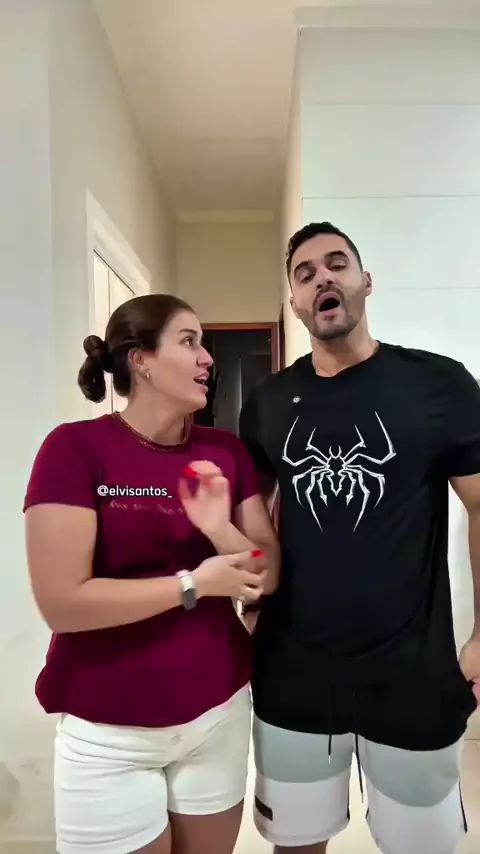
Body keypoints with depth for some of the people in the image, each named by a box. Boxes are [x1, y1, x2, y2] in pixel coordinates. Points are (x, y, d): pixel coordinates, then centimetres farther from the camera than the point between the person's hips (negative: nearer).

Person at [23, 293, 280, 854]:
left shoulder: (227, 452, -1)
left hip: (220, 712, 5)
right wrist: (194, 584, -19)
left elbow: (268, 577, -1)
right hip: (110, 731, -4)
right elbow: (62, 603, -20)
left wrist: (221, 531, -20)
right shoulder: (76, 447, -15)